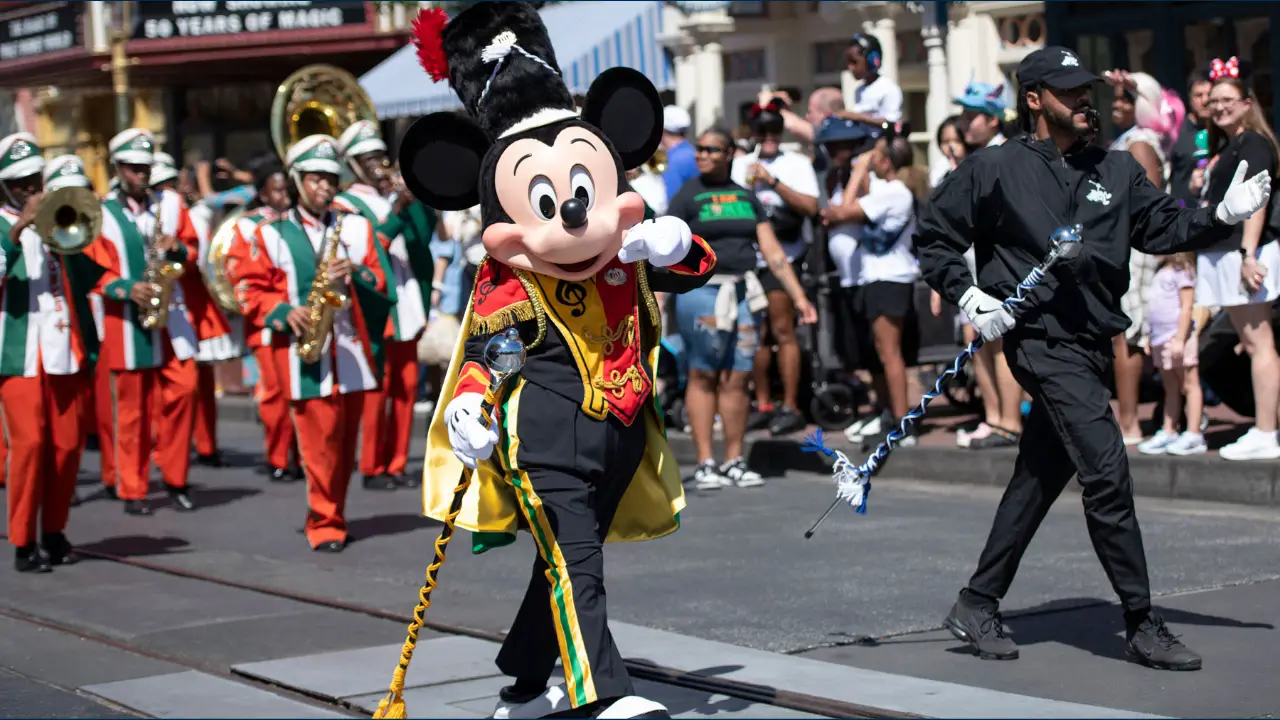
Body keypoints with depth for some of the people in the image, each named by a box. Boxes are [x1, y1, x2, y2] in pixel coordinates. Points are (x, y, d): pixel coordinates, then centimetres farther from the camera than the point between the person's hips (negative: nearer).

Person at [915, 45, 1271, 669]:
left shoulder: (1115, 170, 13)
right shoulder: (993, 170, -1)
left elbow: (1164, 227, 8)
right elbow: (933, 237, 5)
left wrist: (1222, 215, -8)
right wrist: (968, 295, -7)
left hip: (1091, 345, 7)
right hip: (1040, 339, -6)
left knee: (1040, 477, 13)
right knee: (1107, 472, -14)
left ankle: (978, 606, 25)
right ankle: (1142, 625, -8)